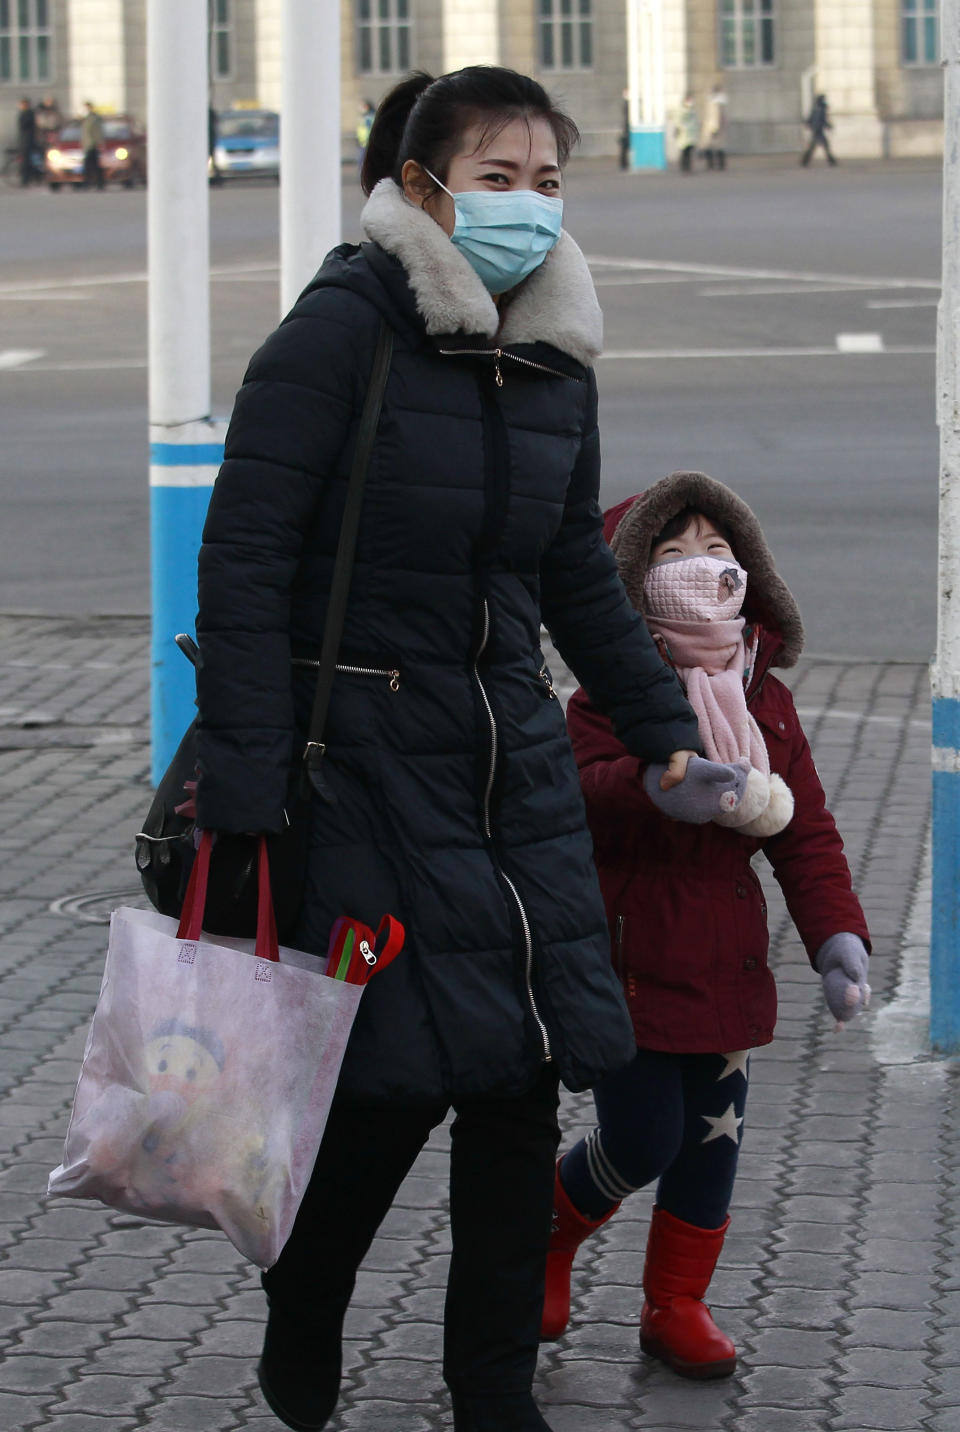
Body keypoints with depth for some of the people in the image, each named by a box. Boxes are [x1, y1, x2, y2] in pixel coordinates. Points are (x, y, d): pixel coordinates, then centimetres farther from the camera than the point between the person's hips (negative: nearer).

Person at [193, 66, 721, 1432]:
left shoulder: (556, 359, 8)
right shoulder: (339, 332, -11)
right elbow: (244, 562, -15)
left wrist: (668, 732, 14)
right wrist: (247, 795, -20)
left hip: (516, 759, 6)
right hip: (364, 765, -6)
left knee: (526, 1078, 3)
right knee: (397, 1080, -7)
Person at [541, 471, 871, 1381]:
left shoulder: (766, 701, 7)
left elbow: (806, 834, 6)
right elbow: (583, 794, -26)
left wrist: (836, 939, -5)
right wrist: (654, 782, -45)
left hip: (726, 958, 5)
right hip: (629, 955, -5)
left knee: (713, 1137, 9)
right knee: (642, 1141, -6)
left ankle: (676, 1305, 24)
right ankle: (546, 1237, 23)